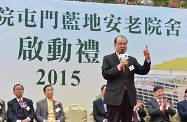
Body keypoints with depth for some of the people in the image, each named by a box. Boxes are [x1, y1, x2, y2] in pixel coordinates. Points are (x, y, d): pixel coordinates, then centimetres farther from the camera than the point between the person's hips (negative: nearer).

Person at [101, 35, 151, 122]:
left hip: (129, 96, 4)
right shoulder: (108, 58, 3)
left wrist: (147, 59, -10)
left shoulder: (132, 60, 14)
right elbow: (105, 75, -9)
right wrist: (119, 66, -18)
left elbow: (143, 71, 7)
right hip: (115, 96, -4)